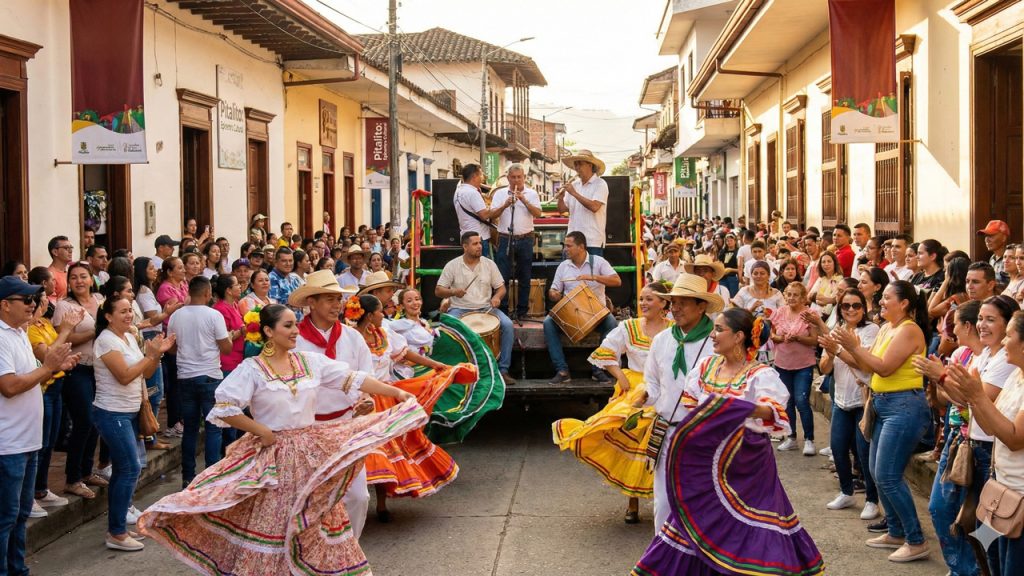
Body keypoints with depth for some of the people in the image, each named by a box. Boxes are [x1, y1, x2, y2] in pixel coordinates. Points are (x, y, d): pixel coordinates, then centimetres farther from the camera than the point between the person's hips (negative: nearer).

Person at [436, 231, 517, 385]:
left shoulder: (489, 264, 6)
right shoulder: (452, 265, 0)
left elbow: (501, 287, 10)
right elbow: (438, 291, 0)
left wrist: (497, 297, -13)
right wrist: (453, 292, -20)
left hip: (486, 308, 2)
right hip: (459, 309, -2)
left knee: (508, 325, -24)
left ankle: (503, 369, -14)